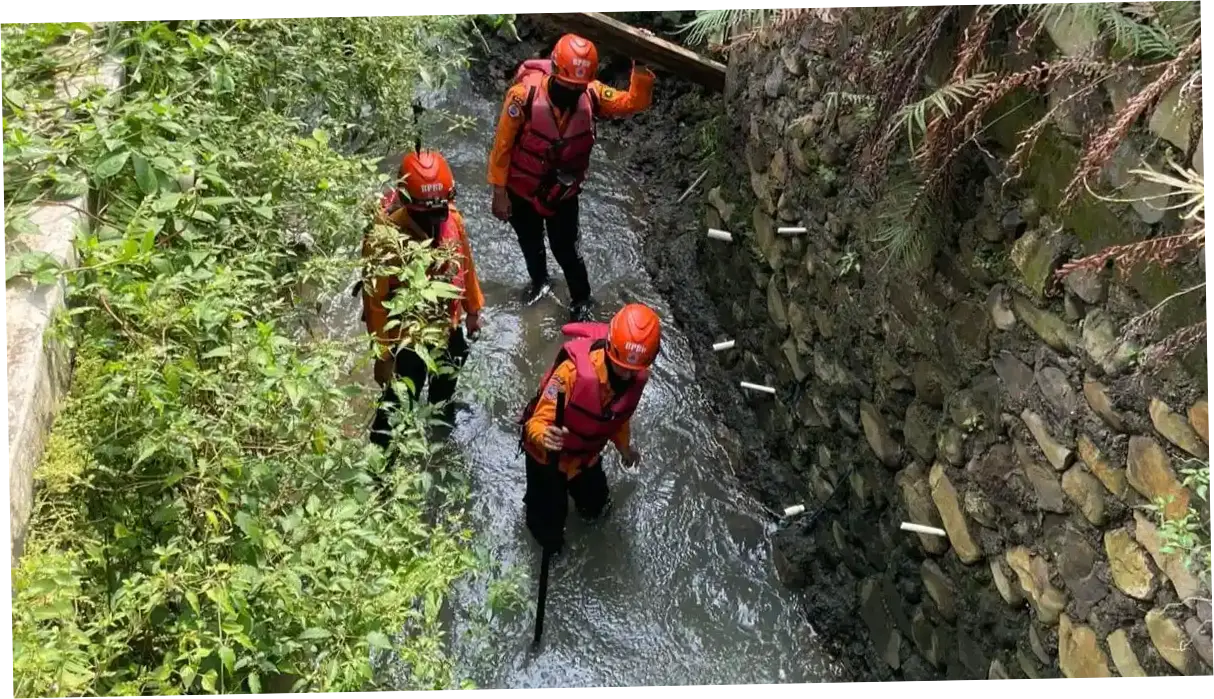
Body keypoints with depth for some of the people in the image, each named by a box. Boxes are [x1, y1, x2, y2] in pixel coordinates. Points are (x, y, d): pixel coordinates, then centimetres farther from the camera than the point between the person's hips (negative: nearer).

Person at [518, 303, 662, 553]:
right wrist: (545, 436, -60)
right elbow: (538, 422, -36)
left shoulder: (639, 376, -20)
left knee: (595, 508, 27)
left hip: (587, 455, 5)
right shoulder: (574, 369, -41)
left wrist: (624, 446, 20)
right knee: (550, 538, 7)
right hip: (548, 456, -5)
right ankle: (538, 501, 41)